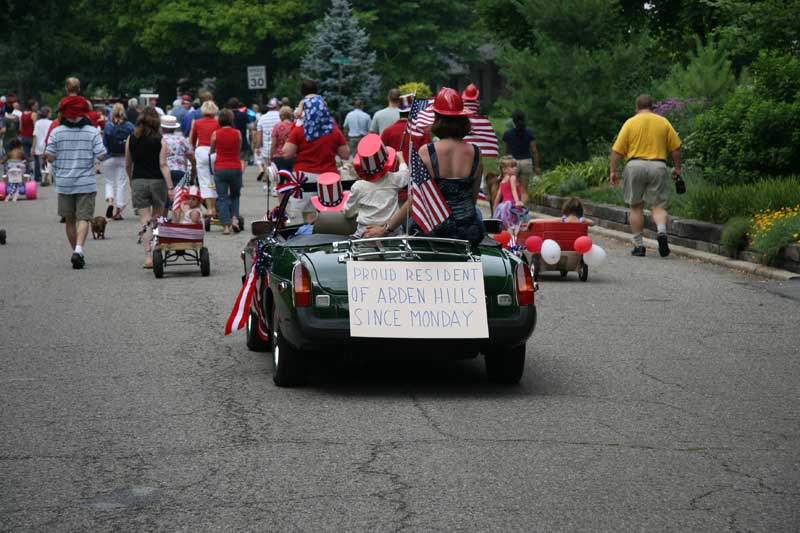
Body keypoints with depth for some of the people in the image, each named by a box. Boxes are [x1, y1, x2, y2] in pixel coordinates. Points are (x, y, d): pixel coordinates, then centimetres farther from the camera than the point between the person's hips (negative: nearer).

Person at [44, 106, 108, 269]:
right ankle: (78, 250, -21)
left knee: (70, 220, 14)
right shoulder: (92, 131, -6)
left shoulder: (57, 132, -4)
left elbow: (50, 157, -5)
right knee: (83, 218, -2)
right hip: (86, 182, -1)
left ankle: (76, 252, 21)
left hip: (63, 183, 2)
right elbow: (101, 156, -9)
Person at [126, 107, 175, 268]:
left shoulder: (131, 139, 2)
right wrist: (170, 187, -10)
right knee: (157, 218, 15)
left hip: (138, 181, 1)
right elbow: (163, 165, -10)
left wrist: (131, 181, 26)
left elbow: (128, 165, 10)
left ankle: (148, 256, -7)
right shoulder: (160, 141, -5)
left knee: (145, 221, 0)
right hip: (157, 181, -1)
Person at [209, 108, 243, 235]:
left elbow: (212, 151, 14)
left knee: (222, 198, 3)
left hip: (220, 169, -1)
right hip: (235, 168, 1)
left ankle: (226, 225, -5)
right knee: (235, 195, 20)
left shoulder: (215, 134, -2)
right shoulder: (237, 133, -2)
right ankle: (234, 218, 3)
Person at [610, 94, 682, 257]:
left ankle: (638, 245, 8)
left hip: (635, 166, -1)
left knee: (636, 207, 9)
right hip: (658, 166, 1)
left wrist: (613, 171, 5)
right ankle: (662, 231, -23)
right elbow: (676, 148, 8)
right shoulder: (663, 122, 8)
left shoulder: (630, 123, 3)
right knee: (658, 206, 6)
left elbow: (617, 150, -1)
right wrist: (677, 168, 18)